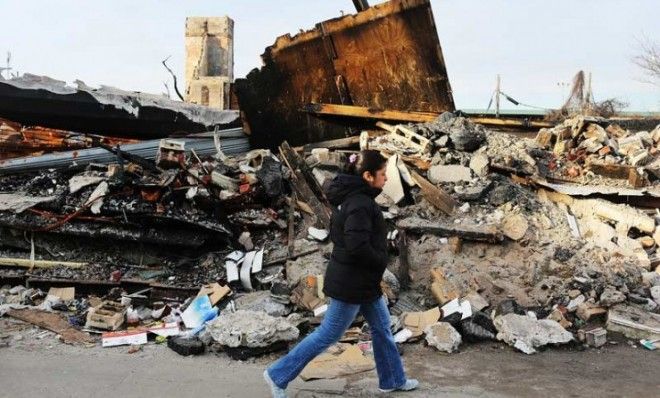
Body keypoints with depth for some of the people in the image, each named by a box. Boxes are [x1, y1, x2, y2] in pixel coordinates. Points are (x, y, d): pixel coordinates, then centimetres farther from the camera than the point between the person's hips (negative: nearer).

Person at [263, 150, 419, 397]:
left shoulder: (352, 197, 6)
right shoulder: (360, 204, -24)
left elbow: (341, 235, 14)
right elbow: (357, 246, -32)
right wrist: (381, 261, -13)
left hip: (365, 281, 10)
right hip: (351, 283, -10)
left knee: (382, 329, 20)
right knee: (328, 335, 2)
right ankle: (278, 375, 13)